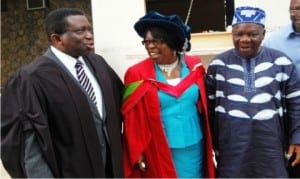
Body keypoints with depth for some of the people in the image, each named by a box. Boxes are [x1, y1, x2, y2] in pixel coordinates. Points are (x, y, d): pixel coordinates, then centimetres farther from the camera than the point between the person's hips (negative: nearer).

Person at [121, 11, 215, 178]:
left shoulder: (194, 66, -1)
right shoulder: (138, 74, -10)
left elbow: (203, 106, 8)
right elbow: (132, 120, -6)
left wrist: (208, 144, 9)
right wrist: (138, 154, -6)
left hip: (194, 148, 3)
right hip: (159, 152, -3)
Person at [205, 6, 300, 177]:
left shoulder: (281, 62, 1)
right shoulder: (218, 65, 2)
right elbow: (209, 106, 6)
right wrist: (211, 142, 6)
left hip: (271, 146, 0)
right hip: (230, 146, 0)